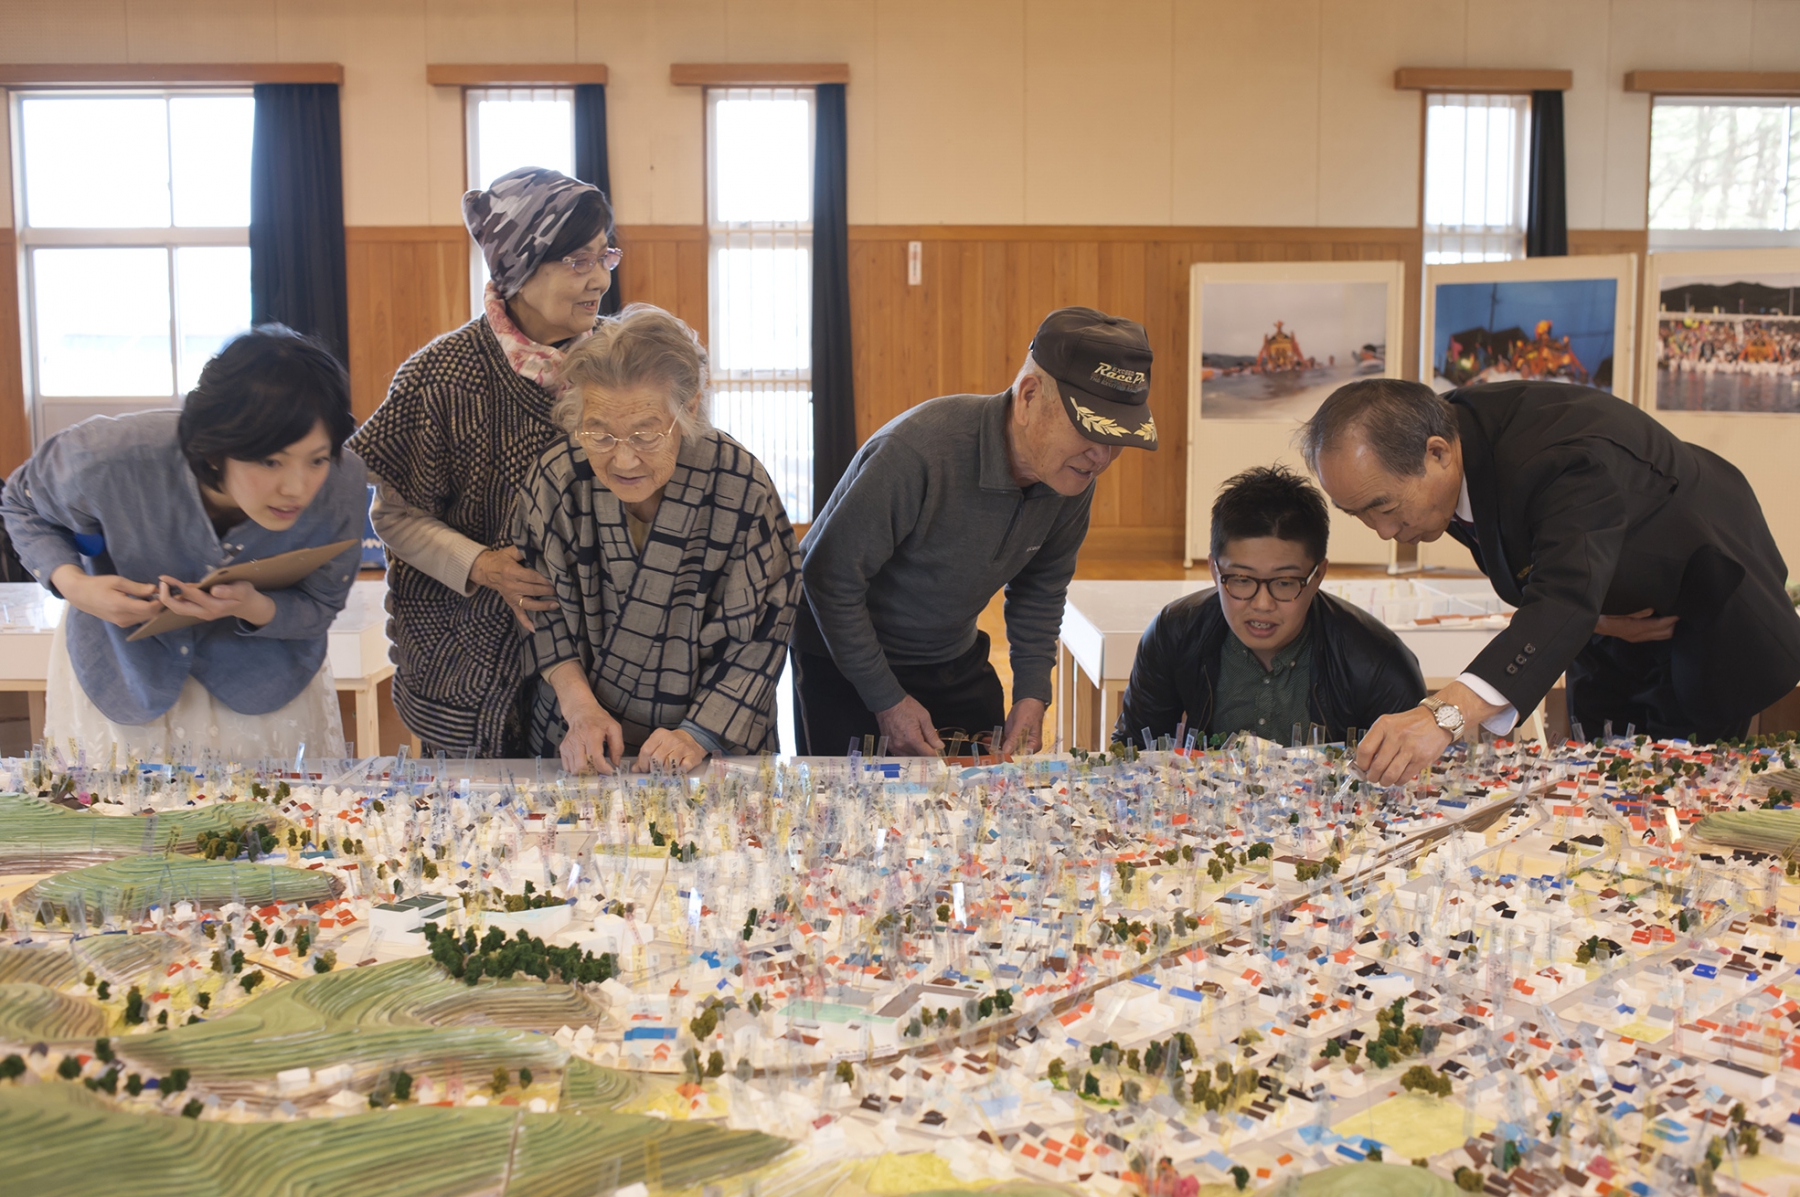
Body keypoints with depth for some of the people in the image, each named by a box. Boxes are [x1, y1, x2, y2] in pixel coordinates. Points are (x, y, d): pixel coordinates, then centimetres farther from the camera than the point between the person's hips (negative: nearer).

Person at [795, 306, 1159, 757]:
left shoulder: (1074, 476, -13)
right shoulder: (916, 453, -35)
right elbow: (831, 579, -26)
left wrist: (1032, 693, -4)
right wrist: (888, 701, -20)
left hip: (955, 660, 6)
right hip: (844, 660, -5)